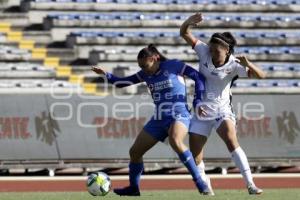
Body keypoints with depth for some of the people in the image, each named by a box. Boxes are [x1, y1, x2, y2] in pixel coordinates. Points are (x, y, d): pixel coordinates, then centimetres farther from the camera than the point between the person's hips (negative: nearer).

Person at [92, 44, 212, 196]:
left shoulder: (173, 66, -7)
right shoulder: (146, 74, 9)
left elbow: (199, 77, -6)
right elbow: (122, 82, 13)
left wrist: (198, 102, -14)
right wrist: (106, 75, -4)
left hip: (179, 115, -7)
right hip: (159, 119, 7)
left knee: (175, 141, -38)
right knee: (134, 151, 6)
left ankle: (199, 182, -34)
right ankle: (133, 188, 25)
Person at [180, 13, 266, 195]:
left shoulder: (234, 65, -13)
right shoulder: (204, 51, -6)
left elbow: (261, 75, -18)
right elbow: (185, 33, -3)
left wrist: (248, 64, -36)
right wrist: (189, 22, -25)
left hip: (222, 109, -4)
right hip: (202, 110, 4)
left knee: (231, 141, -27)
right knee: (194, 153, 0)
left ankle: (251, 185, -30)